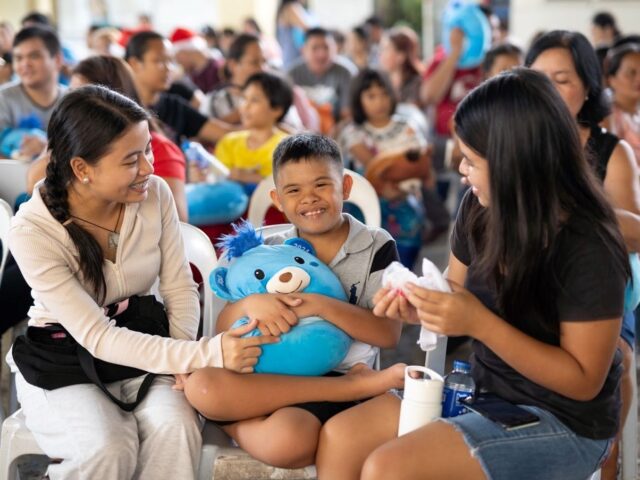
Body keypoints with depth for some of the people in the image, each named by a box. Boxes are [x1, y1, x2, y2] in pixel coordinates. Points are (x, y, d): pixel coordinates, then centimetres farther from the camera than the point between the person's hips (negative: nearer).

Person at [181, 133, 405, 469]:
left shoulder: (377, 246, 3)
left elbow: (389, 334, -8)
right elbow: (223, 328, 4)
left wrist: (322, 305, -21)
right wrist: (251, 304, -19)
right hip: (274, 376, 6)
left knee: (281, 443, -40)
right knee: (201, 386, -30)